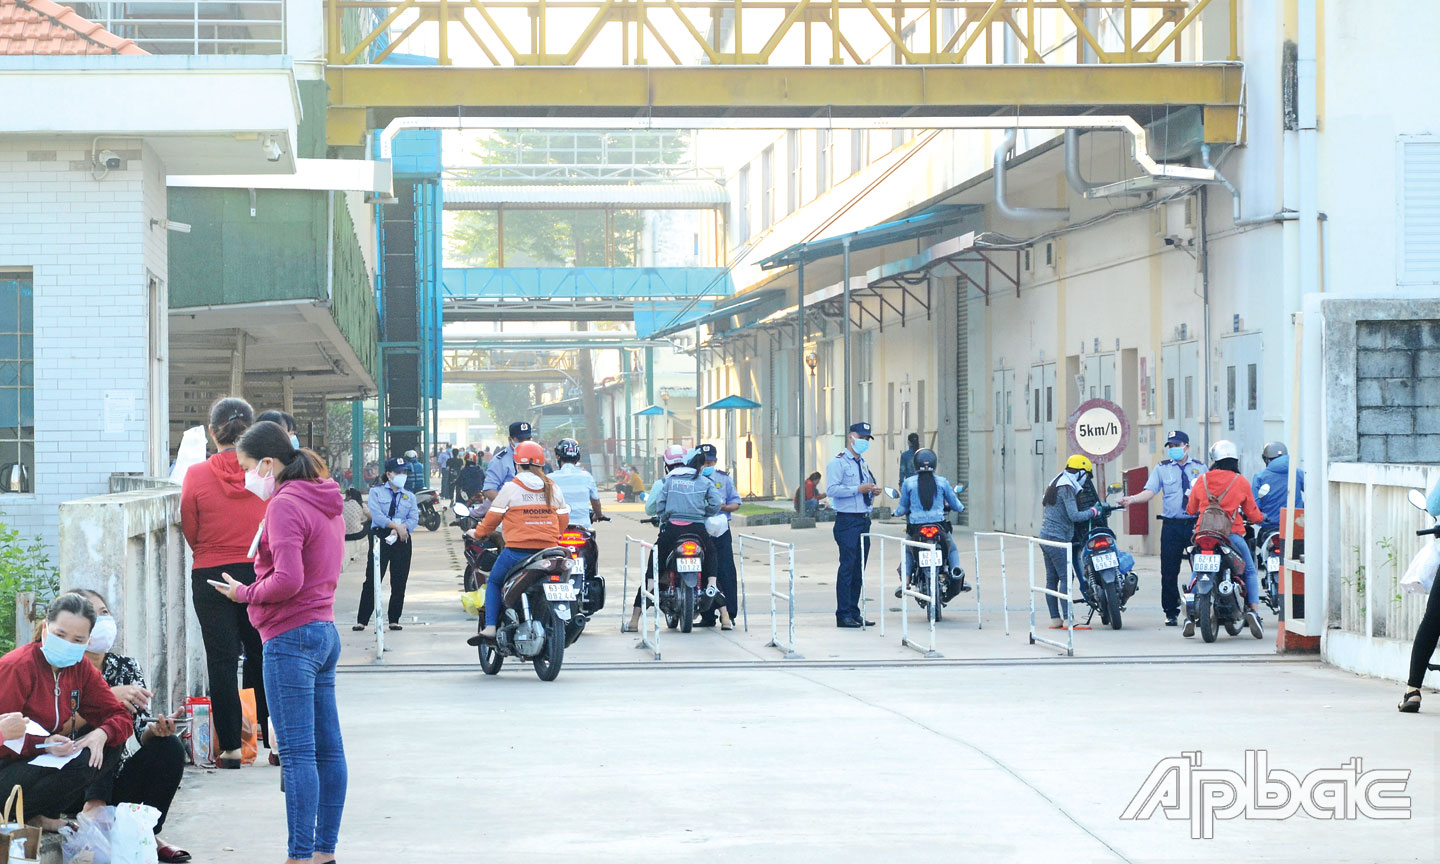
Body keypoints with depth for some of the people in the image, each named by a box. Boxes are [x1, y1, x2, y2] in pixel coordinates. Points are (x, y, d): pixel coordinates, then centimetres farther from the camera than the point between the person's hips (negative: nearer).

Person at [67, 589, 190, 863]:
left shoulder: (125, 666, 6)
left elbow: (143, 734, -3)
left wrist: (156, 729, -26)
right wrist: (112, 696, -30)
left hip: (116, 783, 4)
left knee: (170, 746, -18)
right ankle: (95, 810, -40)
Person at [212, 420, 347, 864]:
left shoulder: (284, 506, -15)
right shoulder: (325, 502, 15)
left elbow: (287, 581, -23)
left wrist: (245, 593, -7)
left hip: (290, 638, -10)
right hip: (325, 631, 10)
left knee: (297, 755, -9)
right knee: (328, 750, 10)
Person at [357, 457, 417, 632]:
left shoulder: (409, 496, 17)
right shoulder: (376, 492, 7)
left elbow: (414, 519, 3)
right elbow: (376, 514, -7)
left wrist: (399, 529, -14)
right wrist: (396, 526, -13)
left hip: (402, 539, 4)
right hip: (380, 537, -3)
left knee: (399, 582, 2)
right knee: (372, 580, -7)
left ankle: (394, 619, 11)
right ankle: (362, 620, -6)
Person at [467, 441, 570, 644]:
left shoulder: (511, 487, -5)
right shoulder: (553, 488, 8)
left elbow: (493, 516, 0)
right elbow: (563, 518, 14)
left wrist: (479, 533, 19)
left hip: (518, 550, -4)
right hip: (548, 550, 4)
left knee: (493, 582, 16)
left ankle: (490, 628, -1)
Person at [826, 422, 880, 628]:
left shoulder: (862, 463, 20)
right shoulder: (838, 462, -6)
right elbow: (831, 489, -17)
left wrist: (872, 492, 6)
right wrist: (858, 489, -20)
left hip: (864, 519, 8)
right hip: (847, 520, -8)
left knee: (859, 570, 9)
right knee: (847, 567, -9)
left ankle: (854, 613, 14)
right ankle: (843, 615, -7)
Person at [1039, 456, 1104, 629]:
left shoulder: (1057, 483, 18)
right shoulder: (1067, 488, -12)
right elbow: (1074, 516, -19)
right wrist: (1093, 512, -5)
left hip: (1046, 535, 10)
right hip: (1057, 538, -10)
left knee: (1052, 578, 8)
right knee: (1066, 577, -11)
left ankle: (1054, 619, 8)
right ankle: (1067, 619, -16)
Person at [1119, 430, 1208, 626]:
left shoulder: (1199, 468, 12)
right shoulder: (1162, 469, 9)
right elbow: (1150, 492, -3)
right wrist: (1131, 499, -22)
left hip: (1196, 524, 0)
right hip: (1172, 526, 0)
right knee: (1169, 571, -1)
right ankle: (1171, 612, 8)